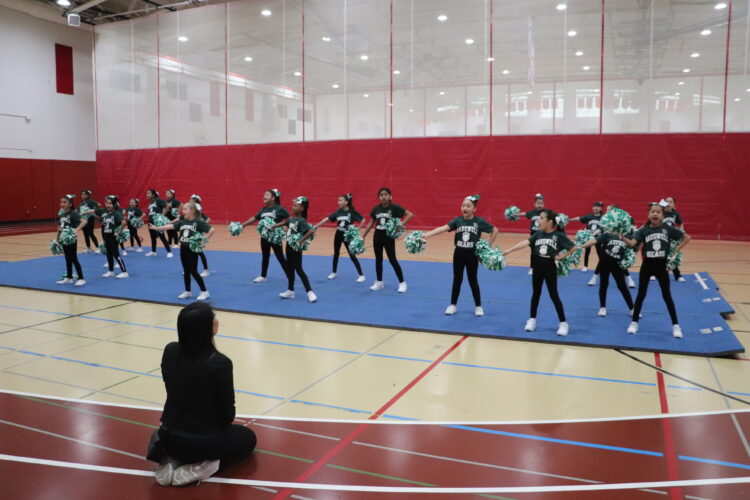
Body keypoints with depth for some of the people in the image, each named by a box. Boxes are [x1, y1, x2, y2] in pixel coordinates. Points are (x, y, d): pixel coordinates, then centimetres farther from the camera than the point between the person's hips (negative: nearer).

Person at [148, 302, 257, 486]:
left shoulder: (169, 351, -7)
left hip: (169, 435, 6)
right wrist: (220, 427, 12)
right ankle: (203, 466, 0)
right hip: (203, 440, -5)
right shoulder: (219, 362, -24)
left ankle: (172, 460, 11)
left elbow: (176, 393, 7)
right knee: (248, 437, 24)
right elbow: (227, 412, -13)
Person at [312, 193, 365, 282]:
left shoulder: (352, 212, -13)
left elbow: (363, 220, -12)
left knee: (352, 256, -4)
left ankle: (361, 275, 3)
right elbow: (327, 219, 0)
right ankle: (333, 273, 34)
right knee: (336, 254, 17)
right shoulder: (338, 212, 0)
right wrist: (317, 226, -3)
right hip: (338, 235, 5)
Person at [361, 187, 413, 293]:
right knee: (378, 259, 13)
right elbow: (371, 223, 11)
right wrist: (363, 236, 10)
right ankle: (379, 282, 26)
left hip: (389, 236, -5)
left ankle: (402, 283, 9)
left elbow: (410, 214, -14)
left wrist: (402, 224, -25)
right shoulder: (376, 208, 3)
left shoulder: (394, 207, -10)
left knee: (392, 259, -3)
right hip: (377, 236, 5)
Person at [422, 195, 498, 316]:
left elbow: (495, 230, 1)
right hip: (459, 253, 2)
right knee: (457, 279, 12)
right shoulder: (458, 220, -6)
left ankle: (478, 306, 22)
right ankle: (453, 305, 24)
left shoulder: (480, 221, -10)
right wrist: (426, 235, -33)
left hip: (472, 255, -2)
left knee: (473, 280, 7)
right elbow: (443, 228, -19)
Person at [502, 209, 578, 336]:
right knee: (536, 293, 14)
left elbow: (573, 247, -7)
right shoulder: (538, 234, 0)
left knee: (554, 295, 0)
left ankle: (563, 323, 11)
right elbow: (525, 242, -9)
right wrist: (508, 250, -18)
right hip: (537, 267, 4)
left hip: (550, 267, -4)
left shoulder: (559, 235, -10)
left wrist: (562, 256, -9)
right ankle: (532, 320, 26)